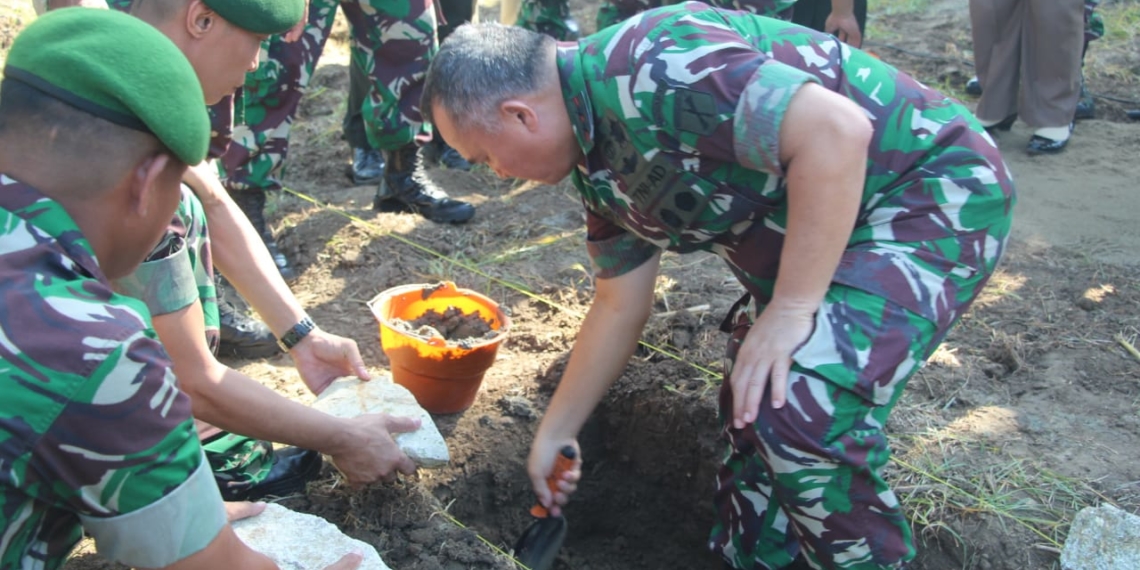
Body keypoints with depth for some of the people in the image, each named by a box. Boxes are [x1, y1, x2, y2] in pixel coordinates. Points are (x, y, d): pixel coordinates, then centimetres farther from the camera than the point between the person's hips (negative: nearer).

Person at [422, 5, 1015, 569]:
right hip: (826, 219, 10)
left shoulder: (648, 69, -26)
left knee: (803, 409, -23)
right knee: (749, 407, 11)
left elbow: (838, 132, -31)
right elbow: (617, 308, 13)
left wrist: (792, 308, -26)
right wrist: (554, 434, 18)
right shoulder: (599, 162, 4)